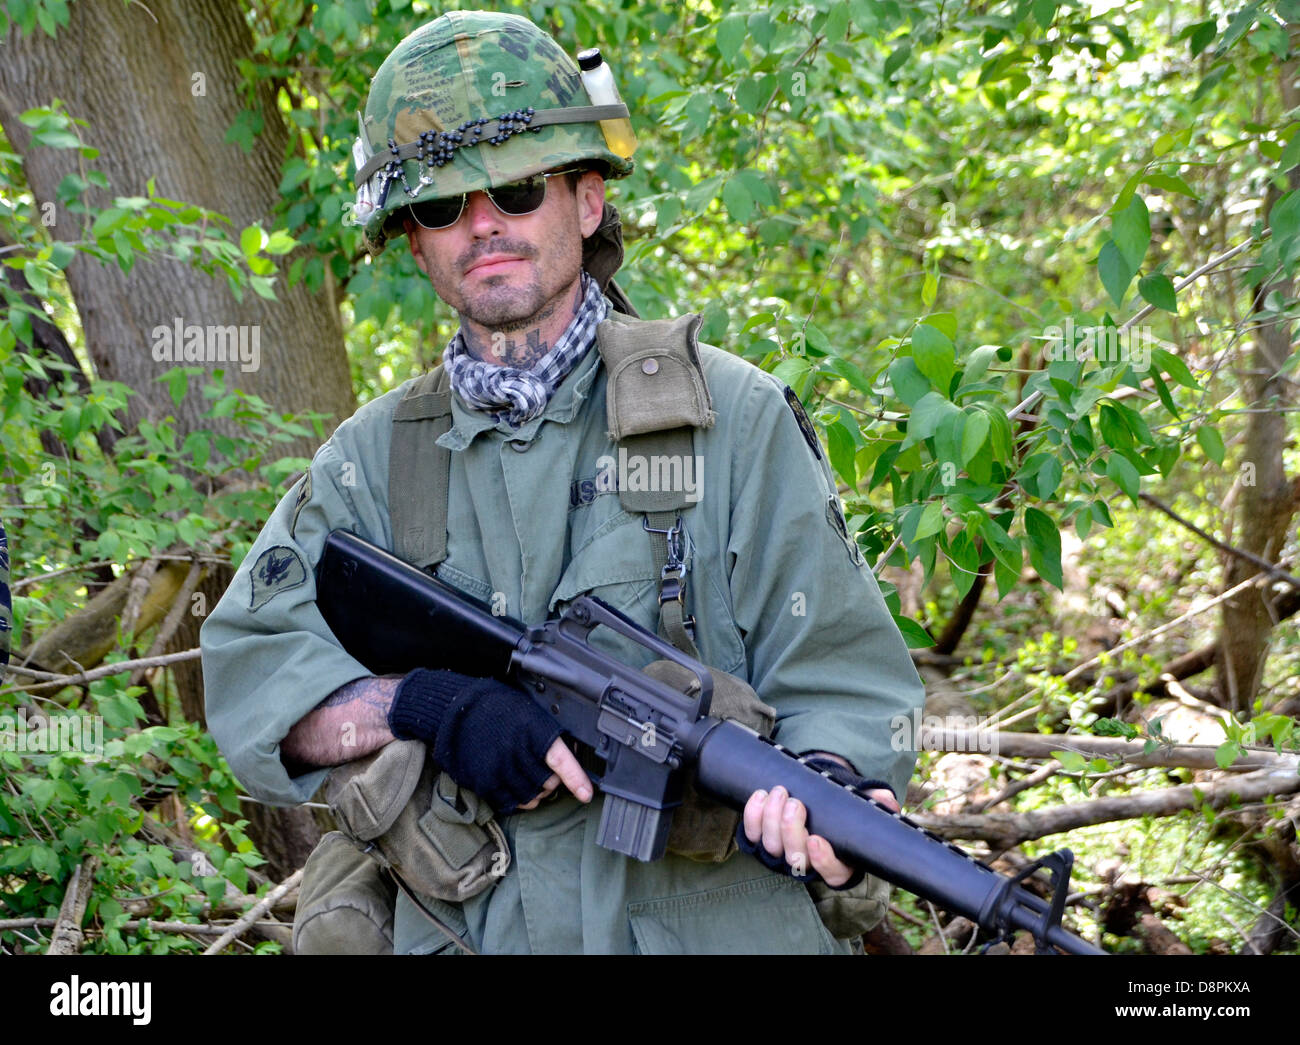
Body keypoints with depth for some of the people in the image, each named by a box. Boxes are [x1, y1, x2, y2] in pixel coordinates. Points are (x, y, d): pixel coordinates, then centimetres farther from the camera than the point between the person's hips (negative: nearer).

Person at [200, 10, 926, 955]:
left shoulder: (731, 416, 2)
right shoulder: (376, 458, 10)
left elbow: (842, 684, 1)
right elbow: (247, 671, 5)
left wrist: (829, 808, -20)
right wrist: (427, 707, -12)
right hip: (468, 931, 3)